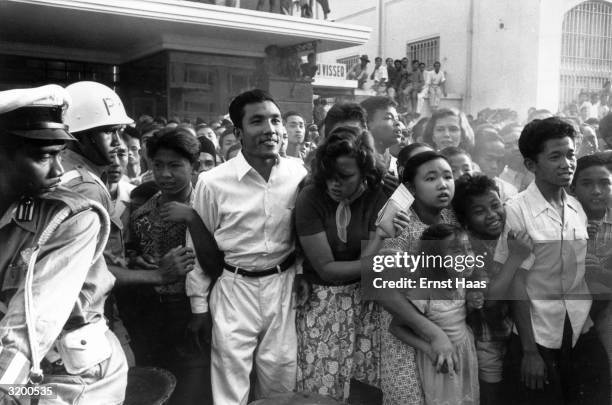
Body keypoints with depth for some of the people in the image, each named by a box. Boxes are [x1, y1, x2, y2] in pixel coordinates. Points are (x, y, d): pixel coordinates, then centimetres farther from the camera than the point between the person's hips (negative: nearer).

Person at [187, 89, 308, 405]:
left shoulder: (298, 174, -4)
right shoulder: (213, 182, -11)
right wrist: (199, 302, 3)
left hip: (284, 285, 2)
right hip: (234, 288, -2)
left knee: (281, 376, 14)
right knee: (231, 378, 7)